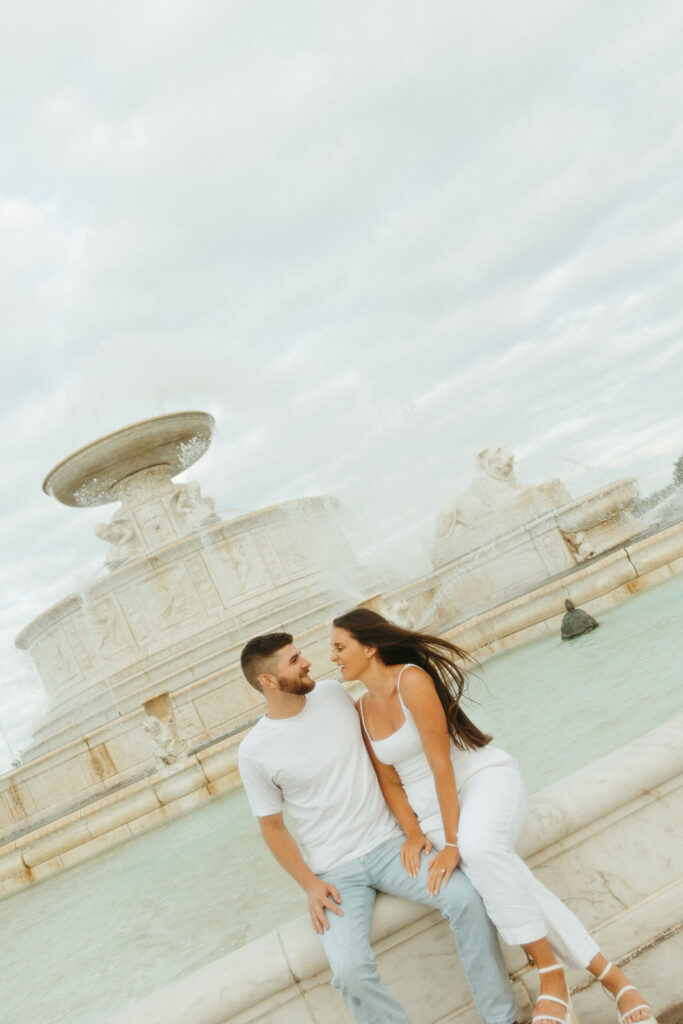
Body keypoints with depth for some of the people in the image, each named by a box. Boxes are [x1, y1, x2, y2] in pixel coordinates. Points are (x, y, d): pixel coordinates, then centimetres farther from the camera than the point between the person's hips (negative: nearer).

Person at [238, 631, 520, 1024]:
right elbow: (273, 827, 2)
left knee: (467, 899, -19)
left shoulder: (333, 693, -2)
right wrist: (309, 885, -8)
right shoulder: (255, 752, -10)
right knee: (350, 970, -26)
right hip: (335, 873, -2)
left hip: (389, 843, 2)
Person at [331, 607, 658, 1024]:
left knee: (478, 844, -39)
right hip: (431, 810, 5)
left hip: (484, 777, -5)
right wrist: (412, 831, -8)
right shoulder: (361, 711, 5)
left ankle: (552, 977, -24)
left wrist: (454, 843, -20)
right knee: (510, 886, -22)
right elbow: (389, 781, 8)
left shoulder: (411, 679, -17)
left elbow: (441, 765, -19)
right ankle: (614, 980, -15)